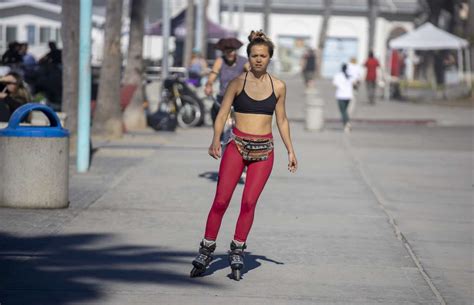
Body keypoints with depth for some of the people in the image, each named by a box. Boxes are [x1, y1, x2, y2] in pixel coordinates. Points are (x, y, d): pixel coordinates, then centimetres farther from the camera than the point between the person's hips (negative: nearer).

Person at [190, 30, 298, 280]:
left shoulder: (278, 87, 6)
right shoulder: (238, 83, -1)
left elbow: (281, 120, 15)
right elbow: (222, 114, -5)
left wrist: (290, 151, 15)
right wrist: (216, 139, -22)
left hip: (263, 150, 2)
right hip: (237, 146, -1)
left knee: (249, 203, -5)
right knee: (221, 201, -6)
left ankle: (237, 252, 8)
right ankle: (206, 251, 5)